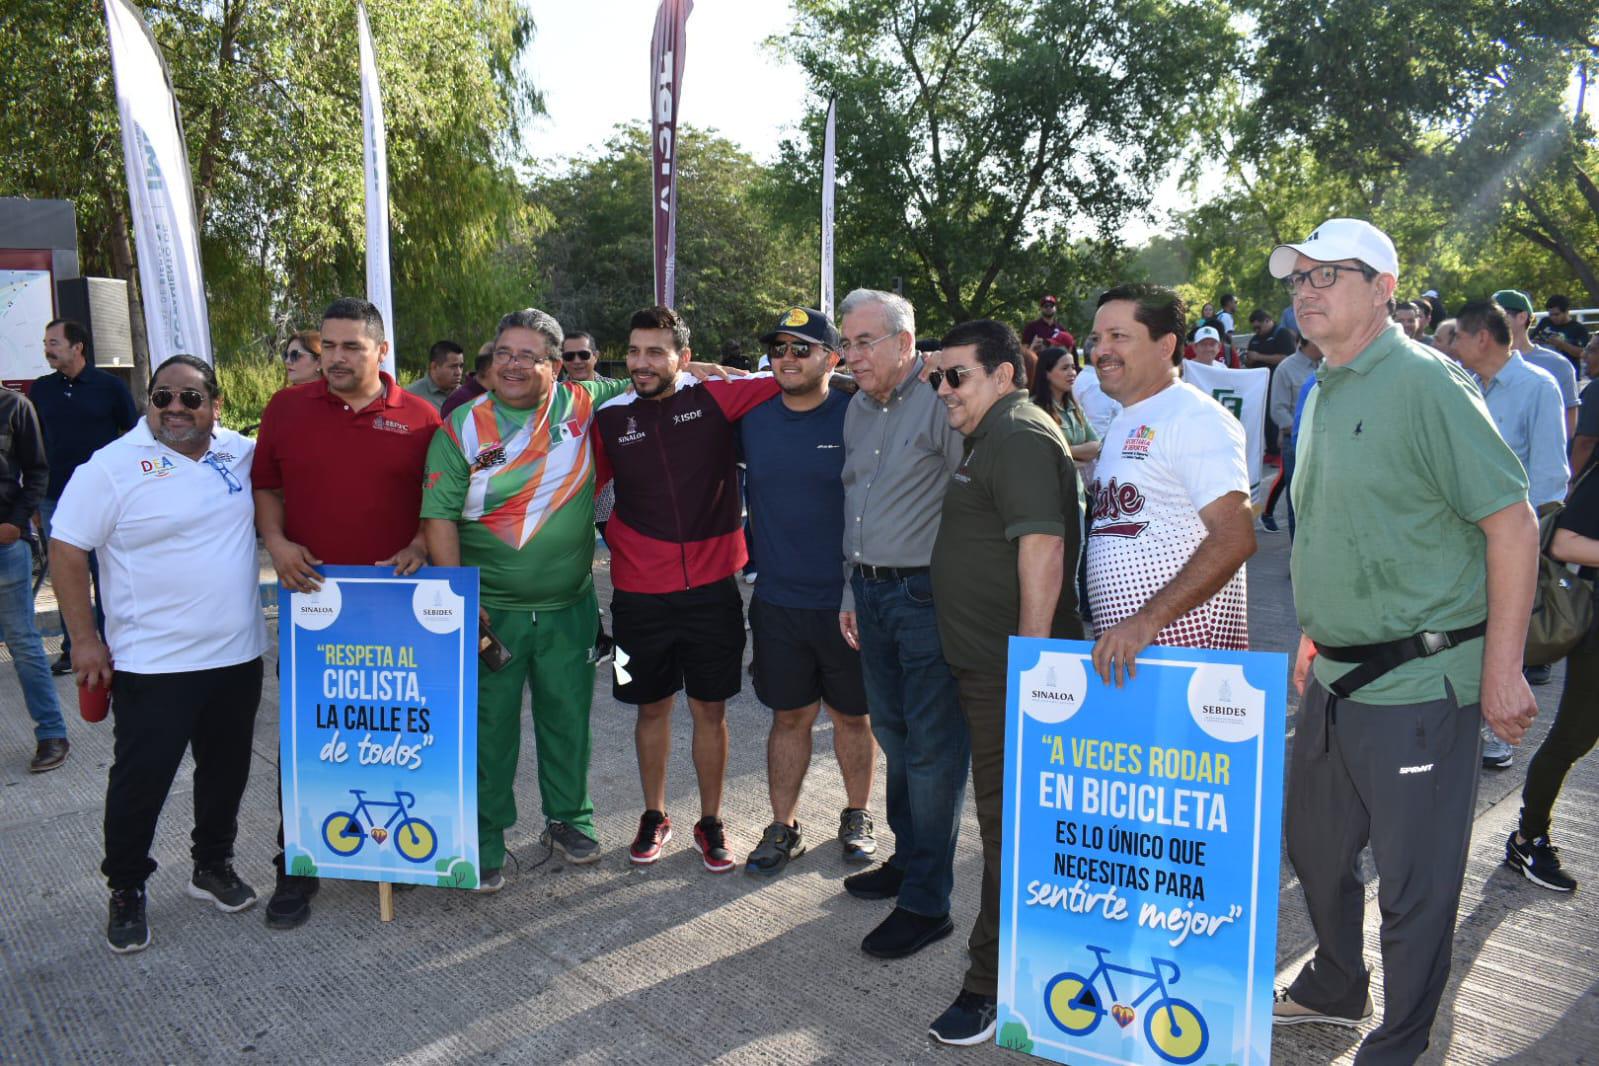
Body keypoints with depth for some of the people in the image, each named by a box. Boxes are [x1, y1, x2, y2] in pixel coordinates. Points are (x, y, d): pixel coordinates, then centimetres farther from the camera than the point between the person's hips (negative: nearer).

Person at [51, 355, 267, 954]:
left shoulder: (242, 453, 4)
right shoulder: (113, 466, -10)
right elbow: (67, 550, -9)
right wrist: (84, 639, -11)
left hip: (238, 655, 5)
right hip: (152, 663, -4)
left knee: (226, 770, 16)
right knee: (140, 780, 4)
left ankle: (213, 866, 36)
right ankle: (126, 892, 23)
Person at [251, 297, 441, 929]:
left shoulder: (419, 418, 1)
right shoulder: (286, 409, 5)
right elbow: (265, 486, 11)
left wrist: (420, 544, -9)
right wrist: (276, 543, -6)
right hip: (311, 594, 1)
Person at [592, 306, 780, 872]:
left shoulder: (715, 399, -4)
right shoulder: (610, 419, 0)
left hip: (711, 587, -1)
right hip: (640, 592, 1)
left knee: (710, 709, 9)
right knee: (652, 707, 15)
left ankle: (711, 823, 26)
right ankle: (654, 816, 33)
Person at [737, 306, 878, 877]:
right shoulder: (752, 419, 3)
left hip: (847, 601, -2)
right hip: (778, 601, 2)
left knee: (852, 715, 13)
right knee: (790, 716, 11)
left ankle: (857, 816, 31)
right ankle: (783, 827, 24)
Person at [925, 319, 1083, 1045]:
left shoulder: (1019, 437, -15)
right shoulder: (994, 438, 18)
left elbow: (1042, 545, -25)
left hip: (1008, 666, -11)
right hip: (989, 662, 11)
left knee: (1008, 818, -3)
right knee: (1006, 814, 19)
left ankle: (993, 983, 7)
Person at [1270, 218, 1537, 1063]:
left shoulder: (1424, 382, -14)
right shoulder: (1321, 394, 11)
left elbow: (1512, 523, -17)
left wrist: (1501, 670, -19)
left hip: (1420, 683, -8)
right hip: (1335, 678, 9)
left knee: (1414, 882, 6)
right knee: (1314, 847, 22)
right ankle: (1335, 991, 45)